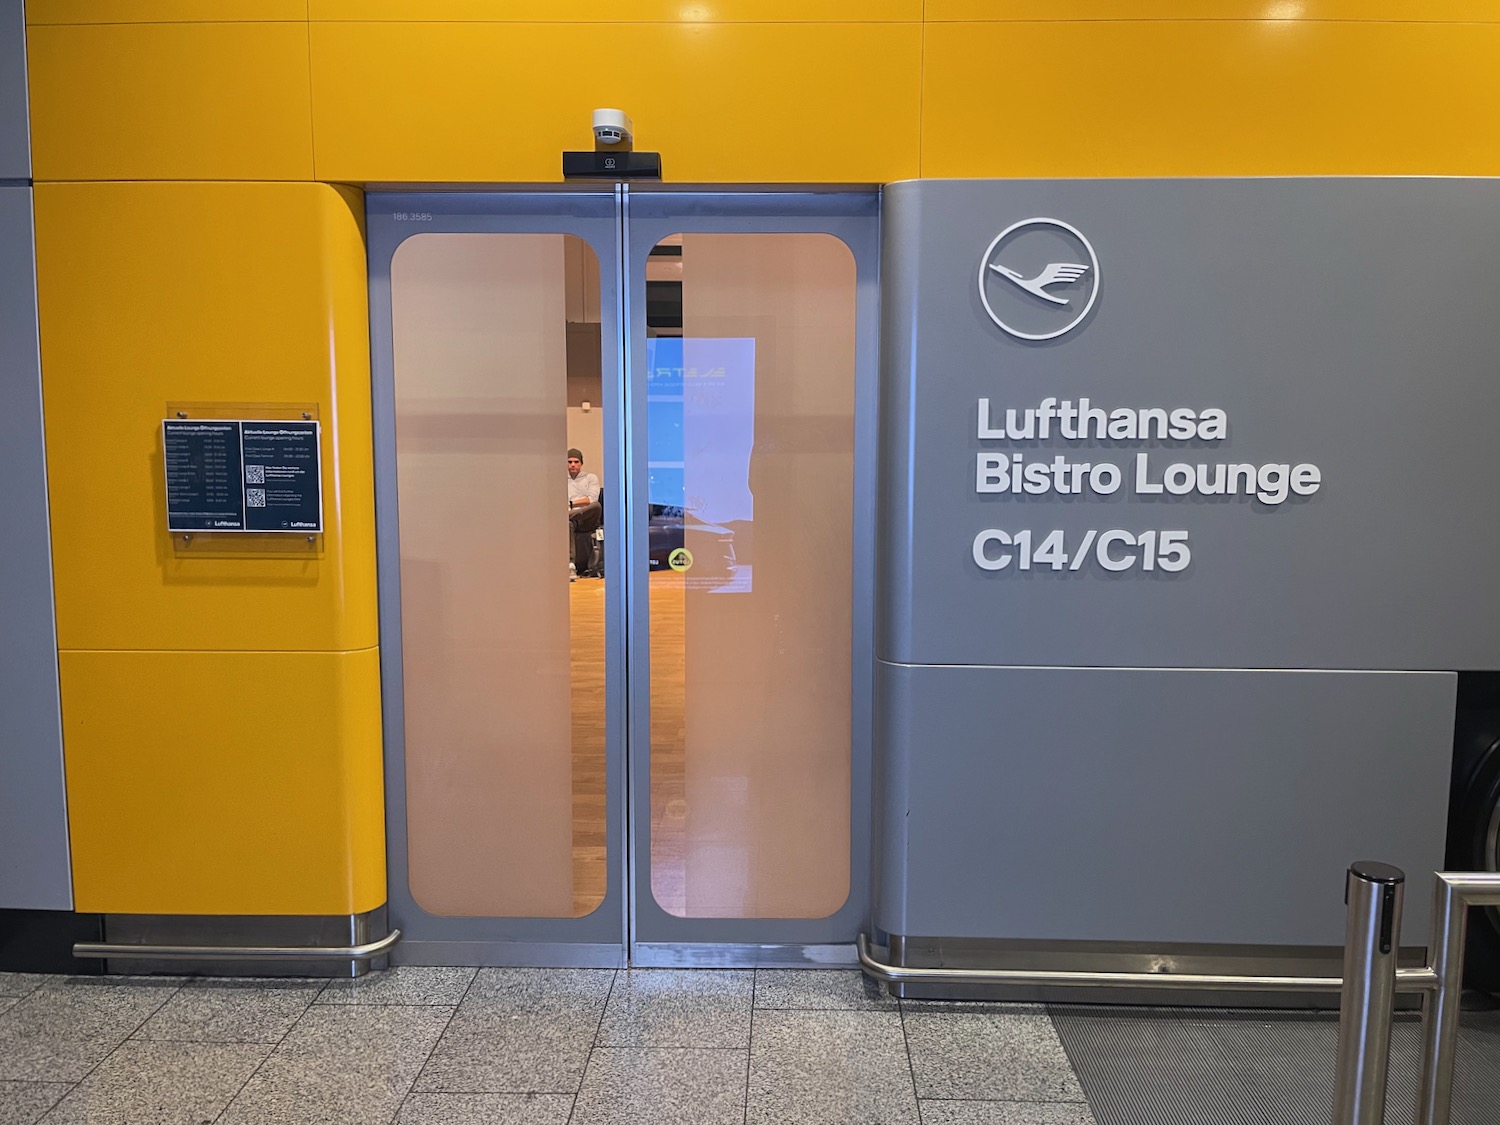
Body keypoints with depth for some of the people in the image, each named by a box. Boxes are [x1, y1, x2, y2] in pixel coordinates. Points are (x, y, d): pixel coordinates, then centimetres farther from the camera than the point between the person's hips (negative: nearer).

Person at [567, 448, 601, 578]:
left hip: (587, 518, -1)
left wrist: (571, 503, -4)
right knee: (568, 524, -39)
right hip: (572, 519, 1)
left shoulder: (591, 478, 19)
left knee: (596, 506, -37)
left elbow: (592, 499, 2)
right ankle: (570, 565, -52)